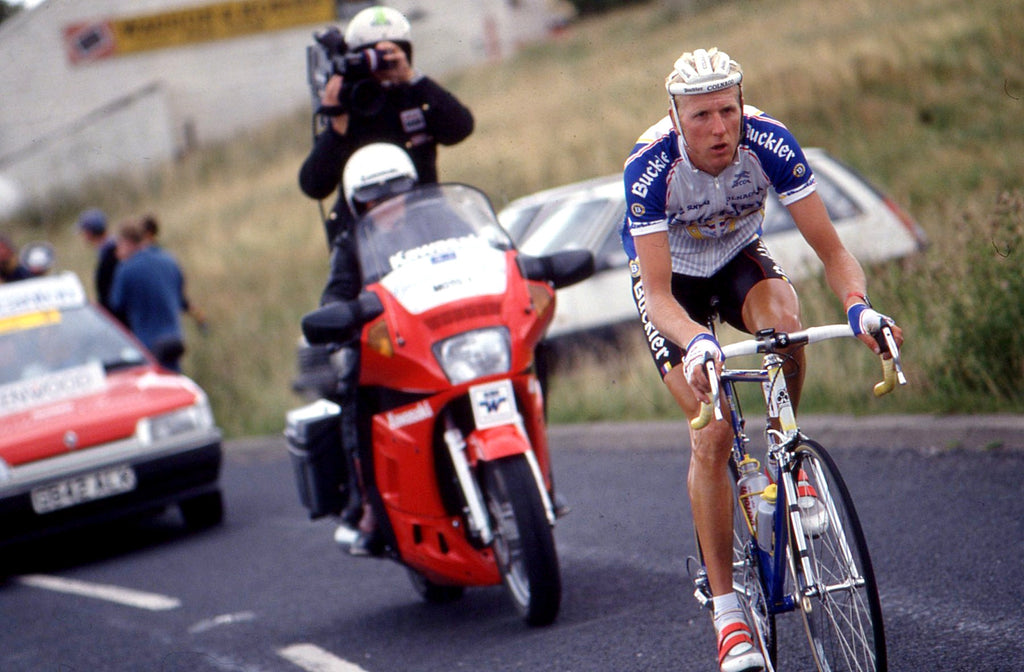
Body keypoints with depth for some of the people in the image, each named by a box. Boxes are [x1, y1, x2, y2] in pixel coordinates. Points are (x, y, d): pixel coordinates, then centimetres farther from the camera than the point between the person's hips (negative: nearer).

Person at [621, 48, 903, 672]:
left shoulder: (769, 142, -29)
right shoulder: (650, 167, -33)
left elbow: (830, 247, -26)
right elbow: (659, 293, -35)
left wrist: (858, 305, -47)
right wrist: (698, 342, -56)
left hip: (740, 257, 2)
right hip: (671, 276, -2)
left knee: (786, 320, -35)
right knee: (712, 434, -17)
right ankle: (727, 611, -8)